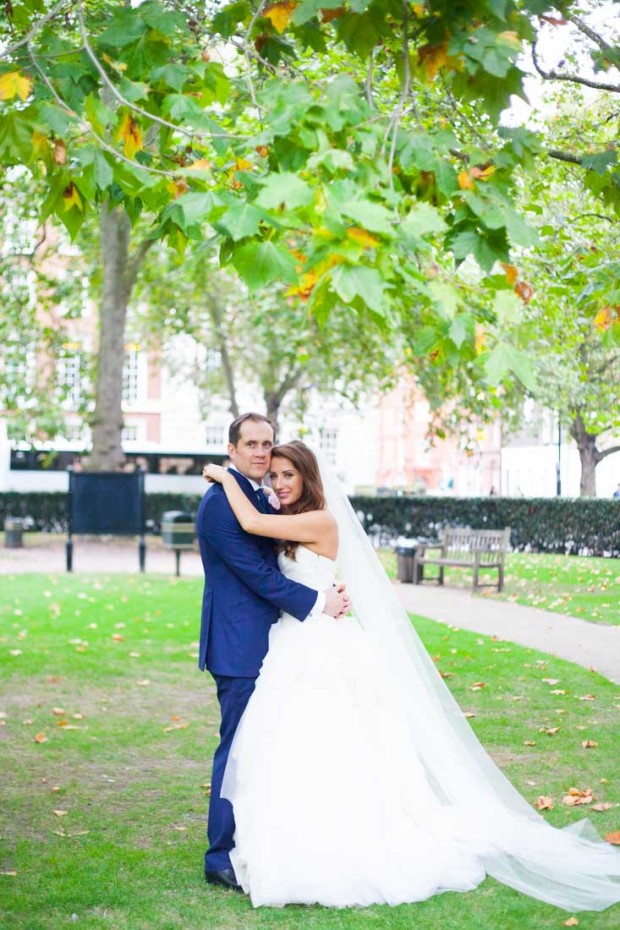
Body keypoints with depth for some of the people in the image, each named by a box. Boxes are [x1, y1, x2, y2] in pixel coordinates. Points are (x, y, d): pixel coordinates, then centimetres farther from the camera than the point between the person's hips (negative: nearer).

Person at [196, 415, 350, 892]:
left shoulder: (265, 498, 15)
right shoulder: (220, 501, -15)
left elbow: (277, 563, 15)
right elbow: (256, 572, -19)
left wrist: (331, 590, -3)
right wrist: (316, 602, -15)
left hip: (267, 643, 9)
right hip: (240, 645, -9)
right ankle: (222, 857, 5)